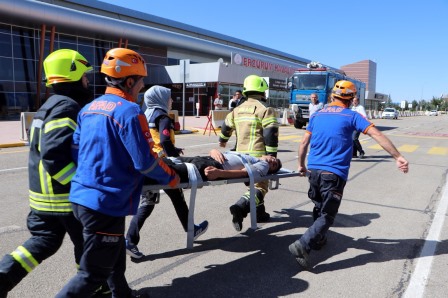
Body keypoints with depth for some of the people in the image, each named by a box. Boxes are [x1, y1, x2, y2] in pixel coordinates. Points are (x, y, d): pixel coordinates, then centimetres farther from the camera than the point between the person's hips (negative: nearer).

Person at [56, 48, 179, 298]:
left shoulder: (89, 108, 8)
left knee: (114, 254, 26)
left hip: (81, 197, 9)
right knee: (93, 273, 6)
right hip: (106, 203, -9)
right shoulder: (130, 112, -17)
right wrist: (171, 178, -1)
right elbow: (145, 161, -18)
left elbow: (76, 151, 13)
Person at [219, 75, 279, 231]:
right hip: (258, 155, -7)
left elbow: (226, 126, 27)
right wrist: (272, 155, -12)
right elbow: (270, 134, -15)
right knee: (260, 186, -3)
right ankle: (240, 207, -24)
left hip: (241, 155, 7)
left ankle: (259, 212, 25)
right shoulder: (265, 109, -8)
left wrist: (222, 140, 45)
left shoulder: (237, 109, 14)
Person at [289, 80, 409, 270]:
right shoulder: (352, 116, 0)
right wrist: (398, 157, -6)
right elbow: (378, 136, -8)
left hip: (313, 170, 5)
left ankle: (318, 239, 38)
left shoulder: (317, 115, 13)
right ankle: (303, 244, -17)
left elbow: (304, 143, 14)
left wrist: (301, 165, 25)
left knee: (319, 207, 24)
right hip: (334, 173, -5)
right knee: (327, 215, -1)